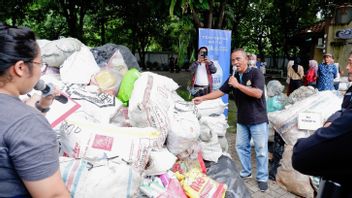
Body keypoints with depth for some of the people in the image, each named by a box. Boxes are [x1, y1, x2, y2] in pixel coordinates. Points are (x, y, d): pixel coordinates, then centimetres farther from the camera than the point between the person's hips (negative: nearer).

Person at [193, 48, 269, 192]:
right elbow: (220, 91, 6)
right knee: (241, 147, 14)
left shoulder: (256, 73, -13)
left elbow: (258, 93, -25)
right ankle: (246, 172, 32)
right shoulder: (233, 77, 5)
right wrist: (202, 98, -3)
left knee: (261, 150, 4)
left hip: (258, 120, -5)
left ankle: (262, 178, 19)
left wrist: (238, 85, -24)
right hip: (242, 120, 6)